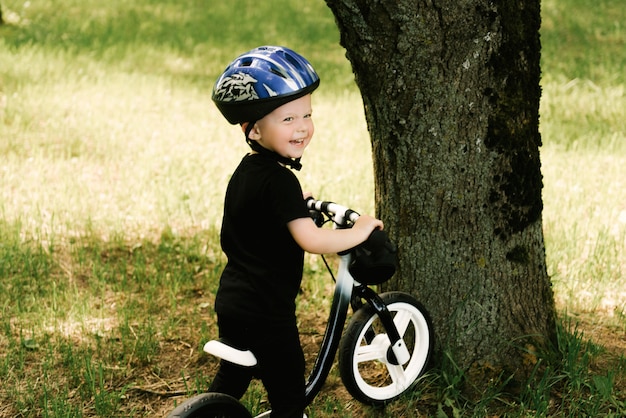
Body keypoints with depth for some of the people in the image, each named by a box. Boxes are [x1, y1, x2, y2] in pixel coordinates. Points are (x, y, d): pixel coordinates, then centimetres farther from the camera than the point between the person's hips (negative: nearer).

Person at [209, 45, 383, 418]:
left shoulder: (245, 171, 7)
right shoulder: (279, 179, -21)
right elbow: (311, 240, -28)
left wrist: (300, 200, 32)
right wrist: (359, 231, -15)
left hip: (232, 302, 9)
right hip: (266, 313, -9)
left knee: (230, 382, 26)